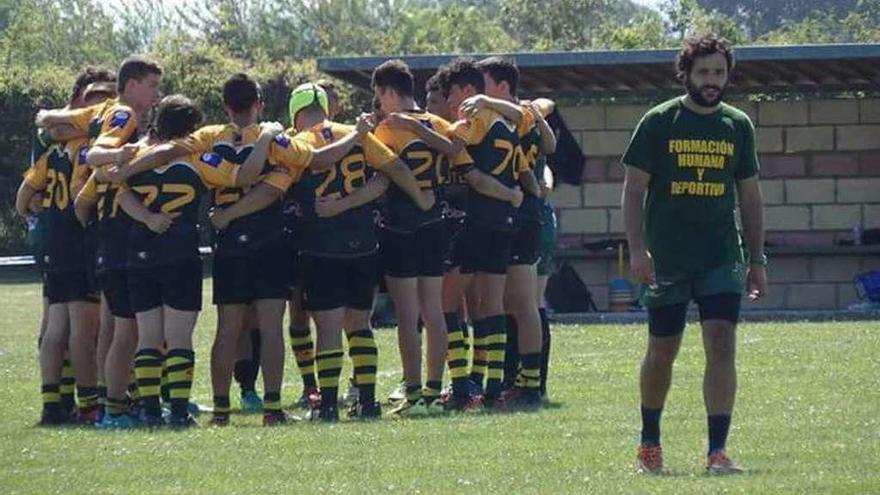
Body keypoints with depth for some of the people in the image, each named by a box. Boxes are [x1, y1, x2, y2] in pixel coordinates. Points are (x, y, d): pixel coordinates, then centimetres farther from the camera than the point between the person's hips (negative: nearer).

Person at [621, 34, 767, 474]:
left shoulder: (738, 126, 8)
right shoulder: (659, 123, -2)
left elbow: (750, 197, 14)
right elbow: (633, 189, -1)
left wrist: (757, 260, 11)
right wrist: (637, 249, -11)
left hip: (722, 257, 2)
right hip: (667, 259, -2)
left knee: (721, 344, -12)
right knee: (662, 351, 7)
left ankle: (718, 451, -12)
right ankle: (649, 443, 26)